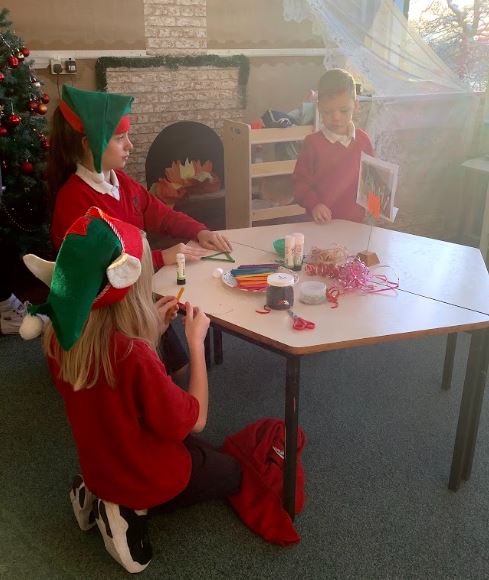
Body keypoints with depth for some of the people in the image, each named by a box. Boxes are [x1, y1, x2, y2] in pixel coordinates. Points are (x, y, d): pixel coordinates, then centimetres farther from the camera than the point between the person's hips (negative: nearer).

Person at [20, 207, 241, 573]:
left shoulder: (59, 335, -15)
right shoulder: (133, 354, -38)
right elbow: (194, 420, -23)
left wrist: (152, 326, -4)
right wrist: (196, 341, -18)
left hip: (99, 466, 7)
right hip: (147, 476, -7)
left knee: (198, 448, 32)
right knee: (231, 473, 23)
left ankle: (101, 496, 14)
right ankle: (134, 511, 3)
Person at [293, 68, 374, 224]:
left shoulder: (363, 140, 3)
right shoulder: (313, 142, -7)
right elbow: (300, 182, -6)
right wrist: (313, 204, -21)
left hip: (357, 220, 3)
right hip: (323, 222, -3)